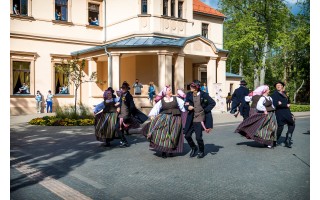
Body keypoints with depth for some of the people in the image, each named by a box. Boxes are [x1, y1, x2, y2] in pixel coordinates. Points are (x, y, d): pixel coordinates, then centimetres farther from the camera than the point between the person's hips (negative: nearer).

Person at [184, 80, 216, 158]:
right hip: (191, 120, 4)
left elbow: (213, 103, -2)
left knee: (198, 137, -5)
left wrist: (205, 110, -7)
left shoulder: (204, 95, -8)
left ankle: (201, 151, 23)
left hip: (200, 120, -4)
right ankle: (193, 148, 33)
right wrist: (188, 107, -15)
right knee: (187, 135, 5)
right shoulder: (189, 95, 3)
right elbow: (185, 104, 8)